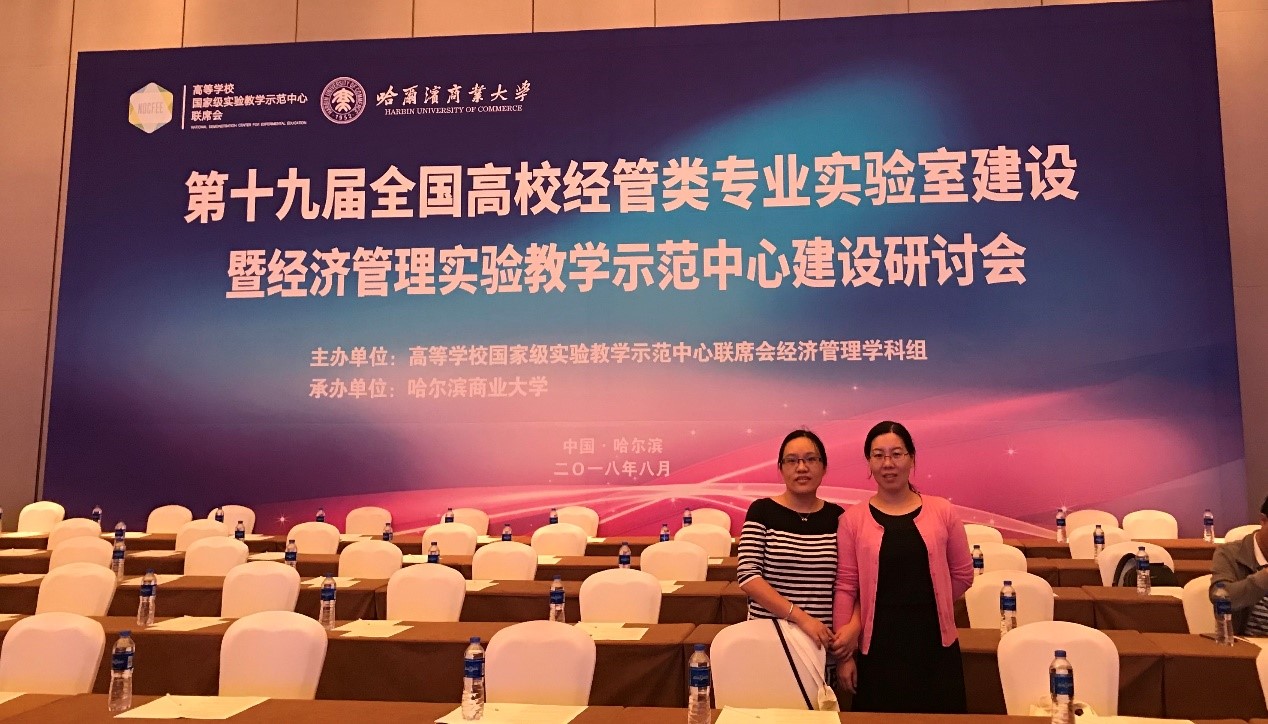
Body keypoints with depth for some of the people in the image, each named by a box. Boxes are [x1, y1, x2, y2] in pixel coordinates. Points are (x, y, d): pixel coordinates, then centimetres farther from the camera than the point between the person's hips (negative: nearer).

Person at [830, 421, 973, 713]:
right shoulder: (853, 519, -3)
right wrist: (844, 653, -5)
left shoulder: (942, 511, 1)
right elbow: (845, 587, -4)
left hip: (935, 643, 1)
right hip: (877, 646, -1)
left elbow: (963, 575, 9)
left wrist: (924, 603, 6)